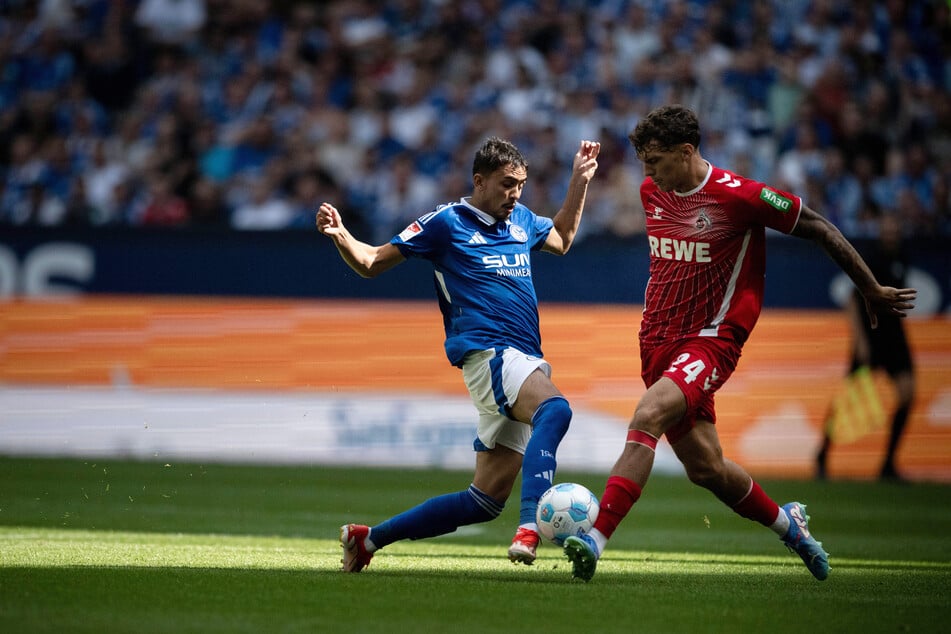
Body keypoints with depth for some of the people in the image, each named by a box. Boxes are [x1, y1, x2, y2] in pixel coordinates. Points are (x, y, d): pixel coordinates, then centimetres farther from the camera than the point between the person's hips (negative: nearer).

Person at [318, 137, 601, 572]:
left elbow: (562, 240, 43)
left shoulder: (521, 220, 21)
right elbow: (371, 263, 7)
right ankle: (530, 528, -54)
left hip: (524, 364, 8)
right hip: (488, 352, -8)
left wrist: (580, 180, 33)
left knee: (486, 499, 4)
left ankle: (367, 538, 14)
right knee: (554, 409, -39)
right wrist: (340, 236, -12)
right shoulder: (447, 222, 2)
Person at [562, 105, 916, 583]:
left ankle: (597, 538, -35)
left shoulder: (739, 195, -14)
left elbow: (820, 230, -5)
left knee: (647, 417, -30)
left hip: (711, 341, -7)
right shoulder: (651, 191, 5)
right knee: (704, 468, 9)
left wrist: (872, 291, 3)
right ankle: (785, 521, 36)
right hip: (658, 341, 7)